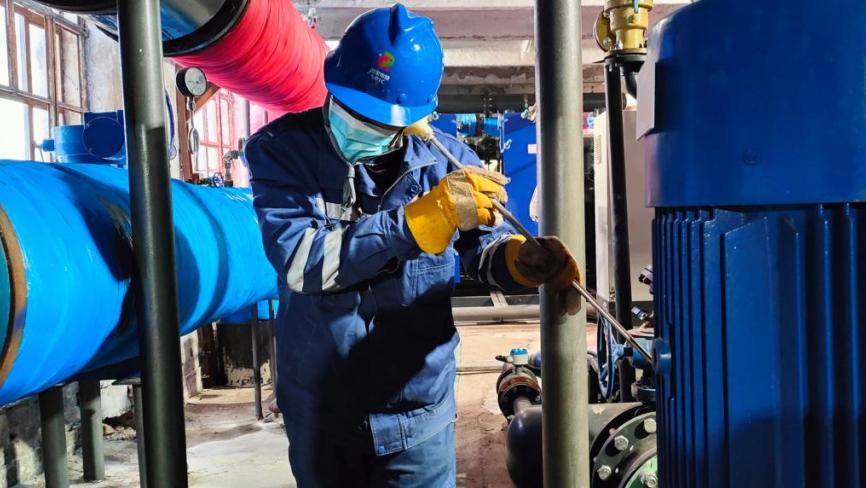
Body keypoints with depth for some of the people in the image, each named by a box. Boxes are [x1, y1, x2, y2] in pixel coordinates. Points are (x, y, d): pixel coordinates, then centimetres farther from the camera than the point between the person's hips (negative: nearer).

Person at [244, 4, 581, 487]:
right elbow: (301, 261, -27)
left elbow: (485, 247, 4)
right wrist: (428, 216, -32)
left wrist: (522, 259, -20)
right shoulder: (282, 149, -13)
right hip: (318, 413, 1)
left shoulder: (446, 160, -7)